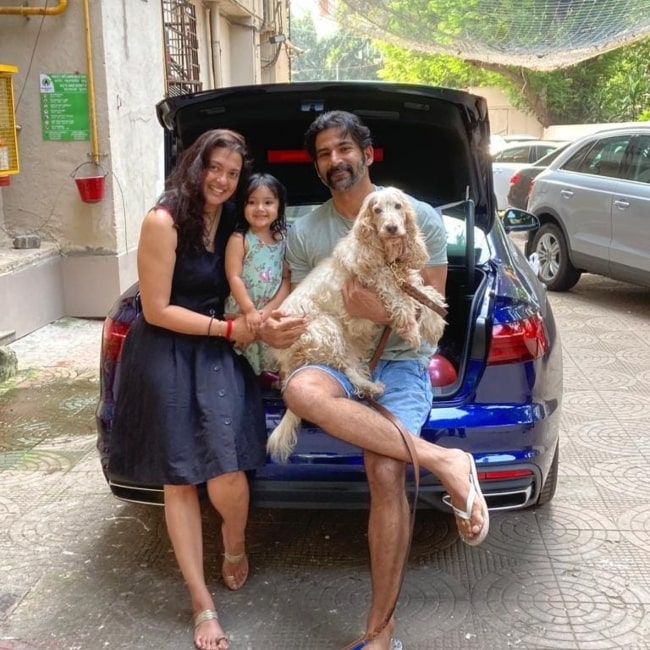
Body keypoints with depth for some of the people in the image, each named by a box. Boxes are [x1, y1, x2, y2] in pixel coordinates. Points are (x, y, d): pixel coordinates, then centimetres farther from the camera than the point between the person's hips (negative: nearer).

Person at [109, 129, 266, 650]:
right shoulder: (163, 221, -15)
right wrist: (229, 329, -11)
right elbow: (156, 309, -15)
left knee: (226, 474, -11)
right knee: (179, 481, 4)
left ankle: (236, 544, 24)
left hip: (217, 352, 4)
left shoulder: (232, 220, 4)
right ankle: (203, 604, 17)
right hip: (165, 355, -4)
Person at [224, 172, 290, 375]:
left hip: (273, 314, 4)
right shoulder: (239, 239, -7)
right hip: (242, 315, -4)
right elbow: (234, 278, -13)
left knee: (273, 360, 9)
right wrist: (250, 310, -20)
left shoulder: (283, 240, 5)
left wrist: (269, 309, -11)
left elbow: (287, 280, 1)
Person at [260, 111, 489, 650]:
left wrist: (382, 312, -20)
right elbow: (308, 312, 11)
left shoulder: (419, 218, 1)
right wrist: (281, 331, -15)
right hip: (337, 360, 3)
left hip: (401, 360, -2)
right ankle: (444, 462, -29)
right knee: (300, 390, -36)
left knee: (386, 473, -27)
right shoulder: (304, 232, 9)